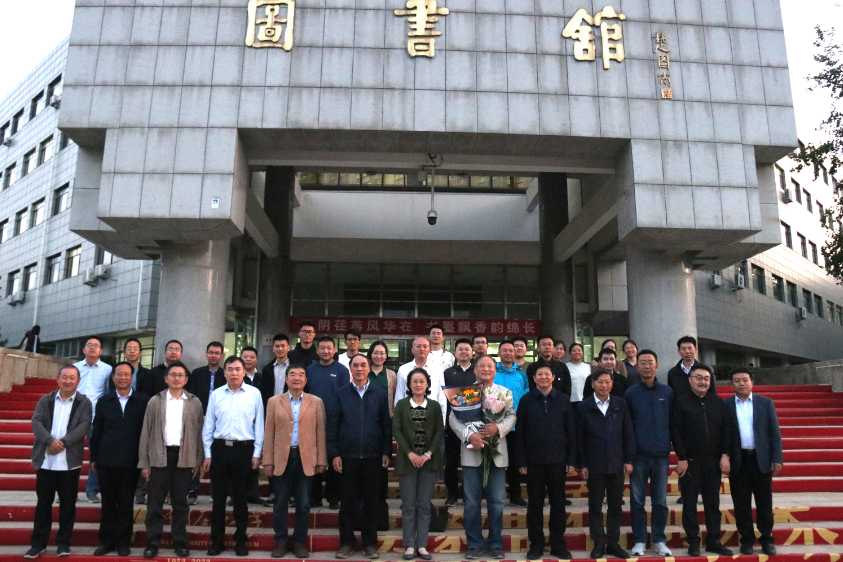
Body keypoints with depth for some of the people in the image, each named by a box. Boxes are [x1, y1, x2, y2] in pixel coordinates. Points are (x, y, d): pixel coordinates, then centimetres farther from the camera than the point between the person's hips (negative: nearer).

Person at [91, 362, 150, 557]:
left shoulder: (143, 401, -2)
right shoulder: (104, 401, 6)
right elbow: (96, 431, 7)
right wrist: (93, 458, 5)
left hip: (131, 462, -2)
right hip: (106, 460, 2)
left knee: (126, 504, 7)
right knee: (108, 502, 11)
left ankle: (122, 542, 19)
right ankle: (106, 541, 23)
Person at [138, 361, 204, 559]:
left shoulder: (195, 402, 4)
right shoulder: (155, 401, 3)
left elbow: (199, 432, 5)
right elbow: (146, 432, 3)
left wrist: (198, 460, 0)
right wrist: (143, 462, -1)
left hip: (184, 457, 0)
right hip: (160, 457, 0)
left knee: (180, 503, 8)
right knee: (155, 503, 3)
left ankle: (180, 542, 16)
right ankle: (153, 543, 13)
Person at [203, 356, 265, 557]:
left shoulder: (254, 394, -2)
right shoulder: (216, 394, 3)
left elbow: (259, 425, 0)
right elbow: (208, 426, 6)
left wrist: (257, 453, -2)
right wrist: (207, 454, 3)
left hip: (244, 449, -1)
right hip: (220, 449, 2)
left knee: (241, 498, 8)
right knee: (218, 497, 9)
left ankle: (240, 541, 20)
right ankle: (217, 541, 21)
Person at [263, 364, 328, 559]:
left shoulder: (316, 402, 4)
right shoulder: (274, 402, 4)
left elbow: (320, 433, 3)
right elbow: (269, 434, 3)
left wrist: (321, 461, -1)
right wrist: (268, 461, -2)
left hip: (306, 459, 0)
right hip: (282, 458, 0)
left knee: (303, 505, 6)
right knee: (280, 503, 7)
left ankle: (300, 543, 19)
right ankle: (280, 542, 20)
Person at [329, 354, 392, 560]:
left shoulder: (380, 394, 4)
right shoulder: (341, 393, 3)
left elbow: (387, 424, 5)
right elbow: (332, 425, 2)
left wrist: (386, 452, 0)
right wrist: (334, 454, -4)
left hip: (373, 456, 1)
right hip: (347, 456, 0)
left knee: (371, 501, 8)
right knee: (348, 500, 7)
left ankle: (369, 543, 20)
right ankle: (346, 542, 19)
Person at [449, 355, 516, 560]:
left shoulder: (505, 392, 10)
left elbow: (512, 416, 0)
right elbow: (453, 418, -4)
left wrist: (499, 427, -19)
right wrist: (469, 435, -18)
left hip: (497, 452, 1)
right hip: (471, 452, -1)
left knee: (497, 501, 7)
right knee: (471, 502, 6)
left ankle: (495, 543, 21)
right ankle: (474, 543, 19)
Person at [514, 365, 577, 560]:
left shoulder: (564, 401, 4)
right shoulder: (526, 400, 2)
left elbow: (571, 432, 4)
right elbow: (520, 433, 1)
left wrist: (571, 461, -1)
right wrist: (521, 461, -4)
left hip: (557, 460, 1)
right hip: (534, 460, 0)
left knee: (558, 504, 8)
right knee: (535, 504, 7)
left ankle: (558, 544, 19)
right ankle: (536, 545, 17)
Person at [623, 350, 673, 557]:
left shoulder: (667, 392, 3)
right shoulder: (631, 392, 0)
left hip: (661, 454, 1)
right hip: (638, 454, -1)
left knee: (660, 501, 9)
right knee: (637, 500, 6)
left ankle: (659, 540, 21)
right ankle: (640, 540, 16)